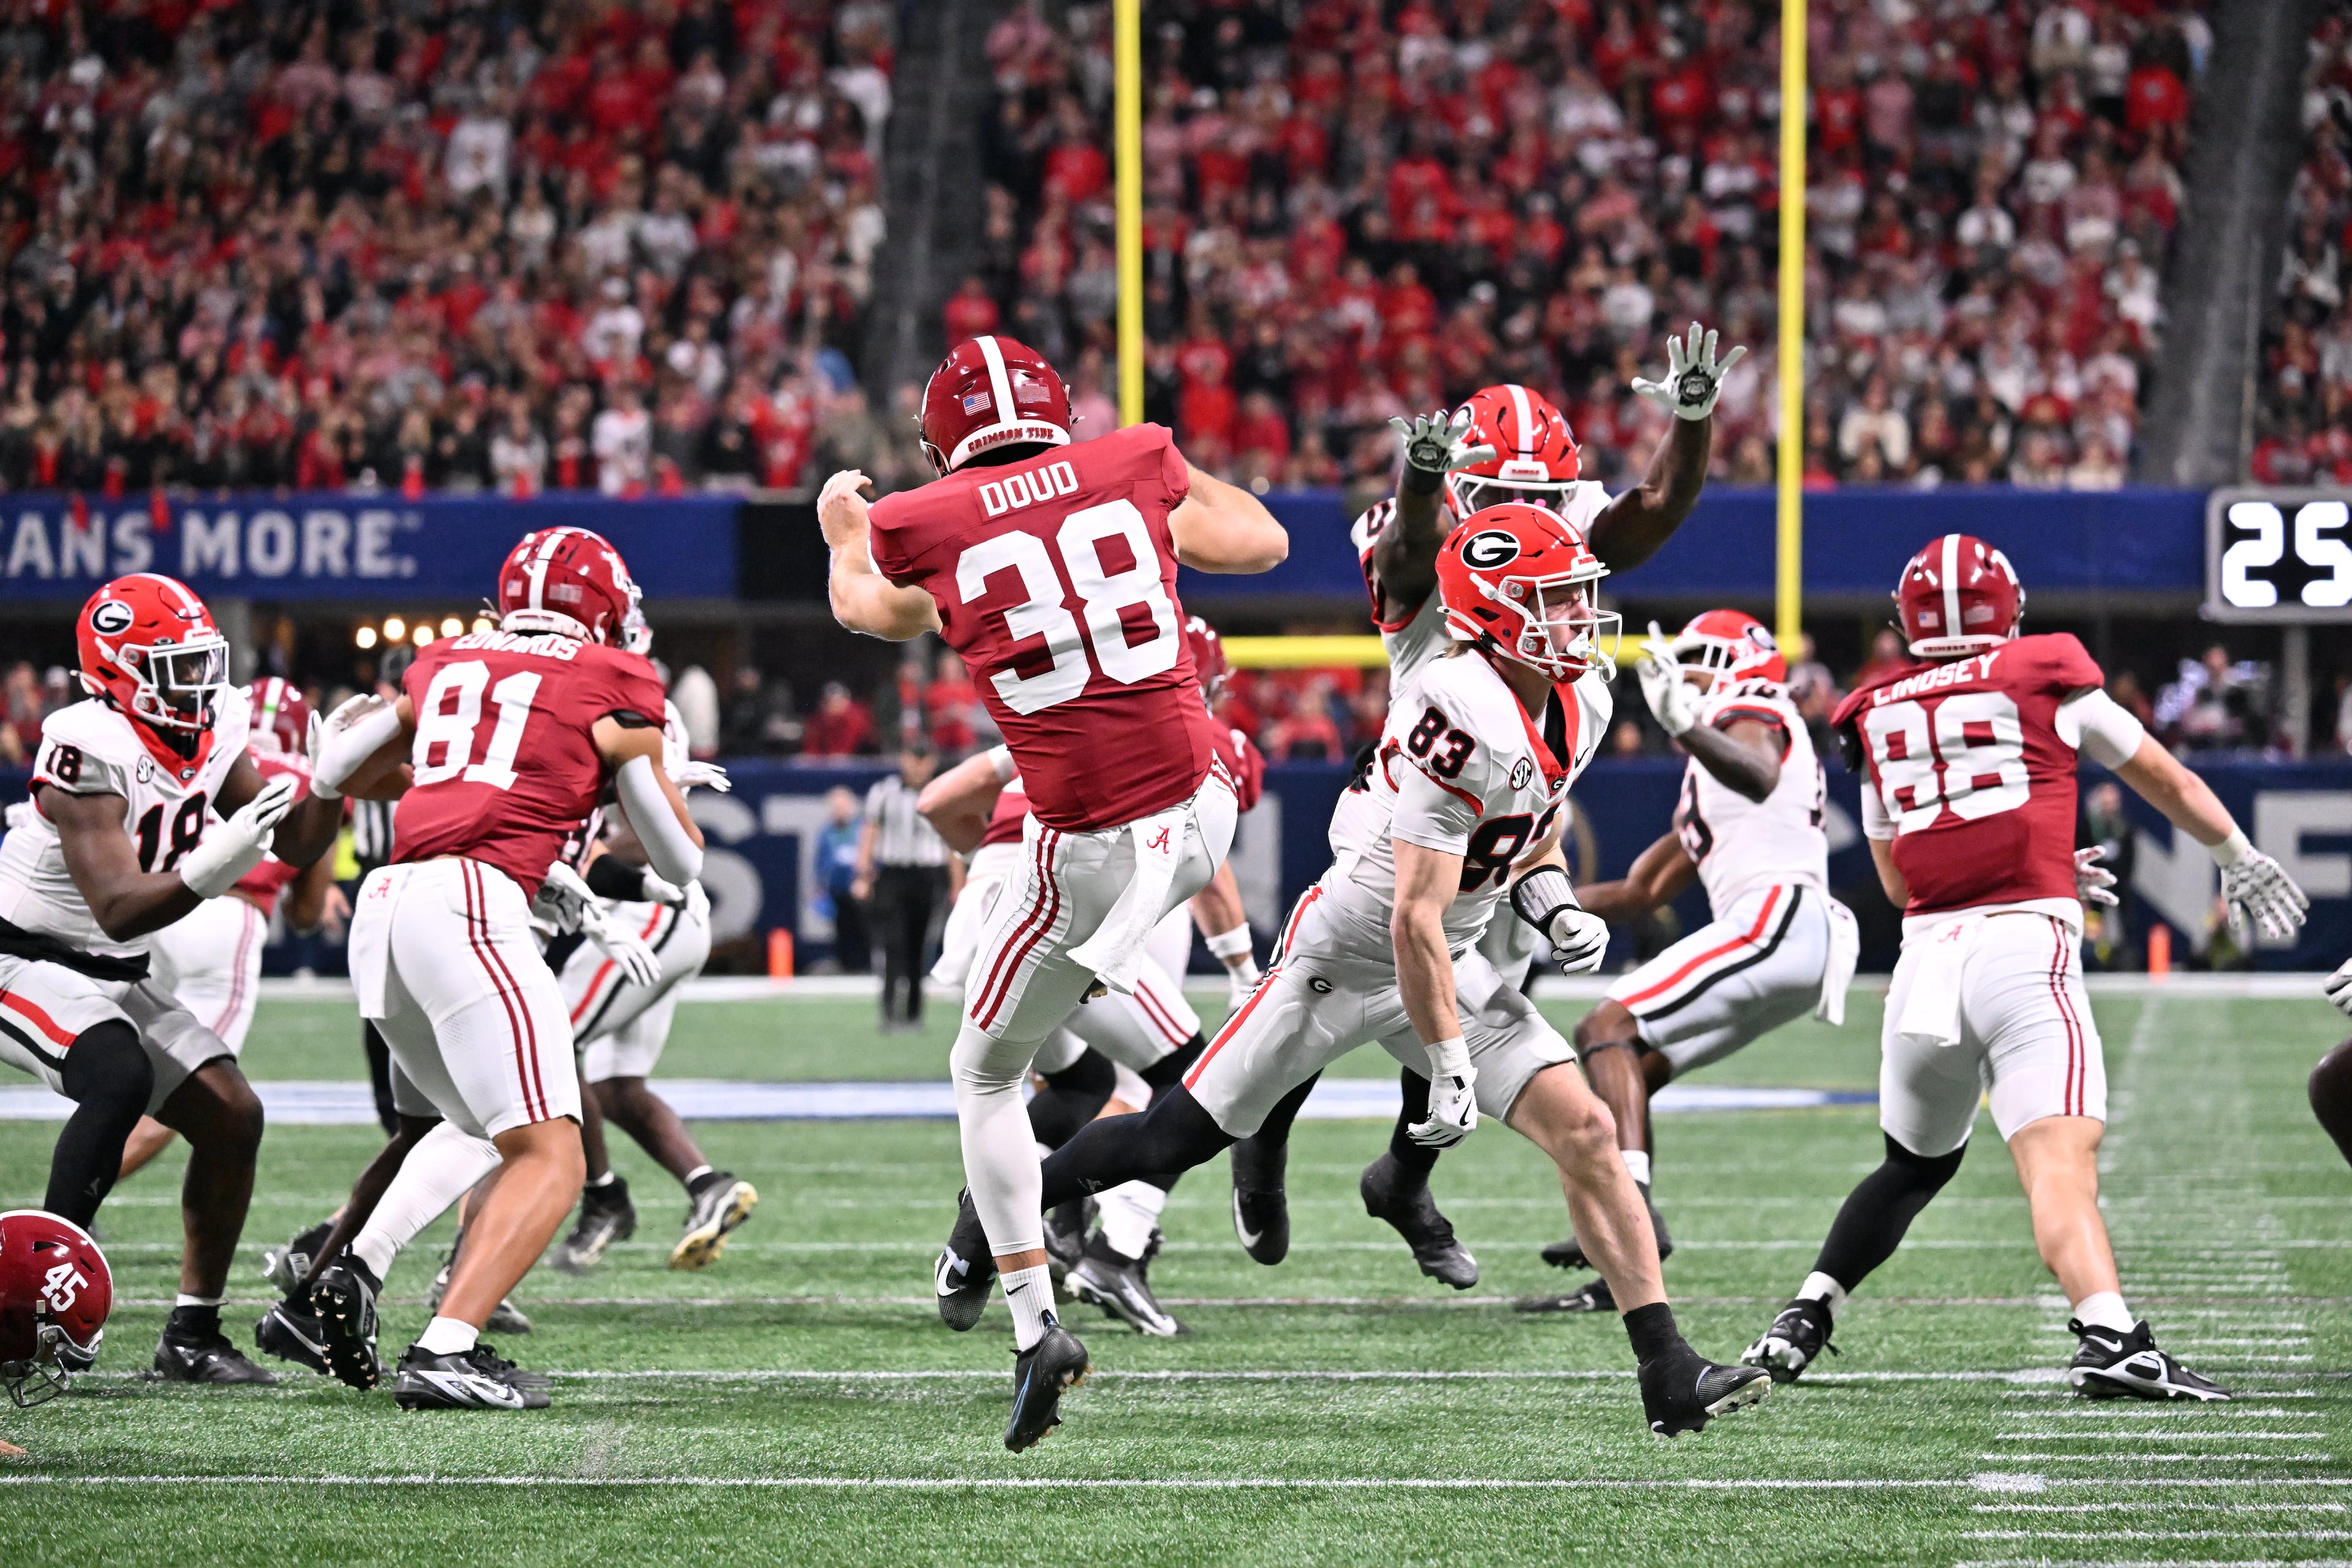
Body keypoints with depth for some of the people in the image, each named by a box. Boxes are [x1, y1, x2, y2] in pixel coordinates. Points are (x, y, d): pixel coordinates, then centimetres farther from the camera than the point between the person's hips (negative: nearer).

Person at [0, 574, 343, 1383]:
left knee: (231, 1117, -2)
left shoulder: (215, 731, -2)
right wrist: (214, 865, -46)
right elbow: (120, 910, -32)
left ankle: (192, 1334, 7)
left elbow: (296, 844, 2)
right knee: (120, 1076, -33)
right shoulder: (90, 749, -26)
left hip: (112, 978, 8)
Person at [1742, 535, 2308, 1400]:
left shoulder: (1875, 716, 17)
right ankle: (2108, 1336, -37)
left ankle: (1802, 1318, 22)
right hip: (2022, 948, -4)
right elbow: (2166, 782, 23)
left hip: (1924, 961, 4)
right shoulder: (2046, 677, 9)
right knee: (2060, 1162, -19)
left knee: (1915, 1163, 25)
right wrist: (2240, 858, 40)